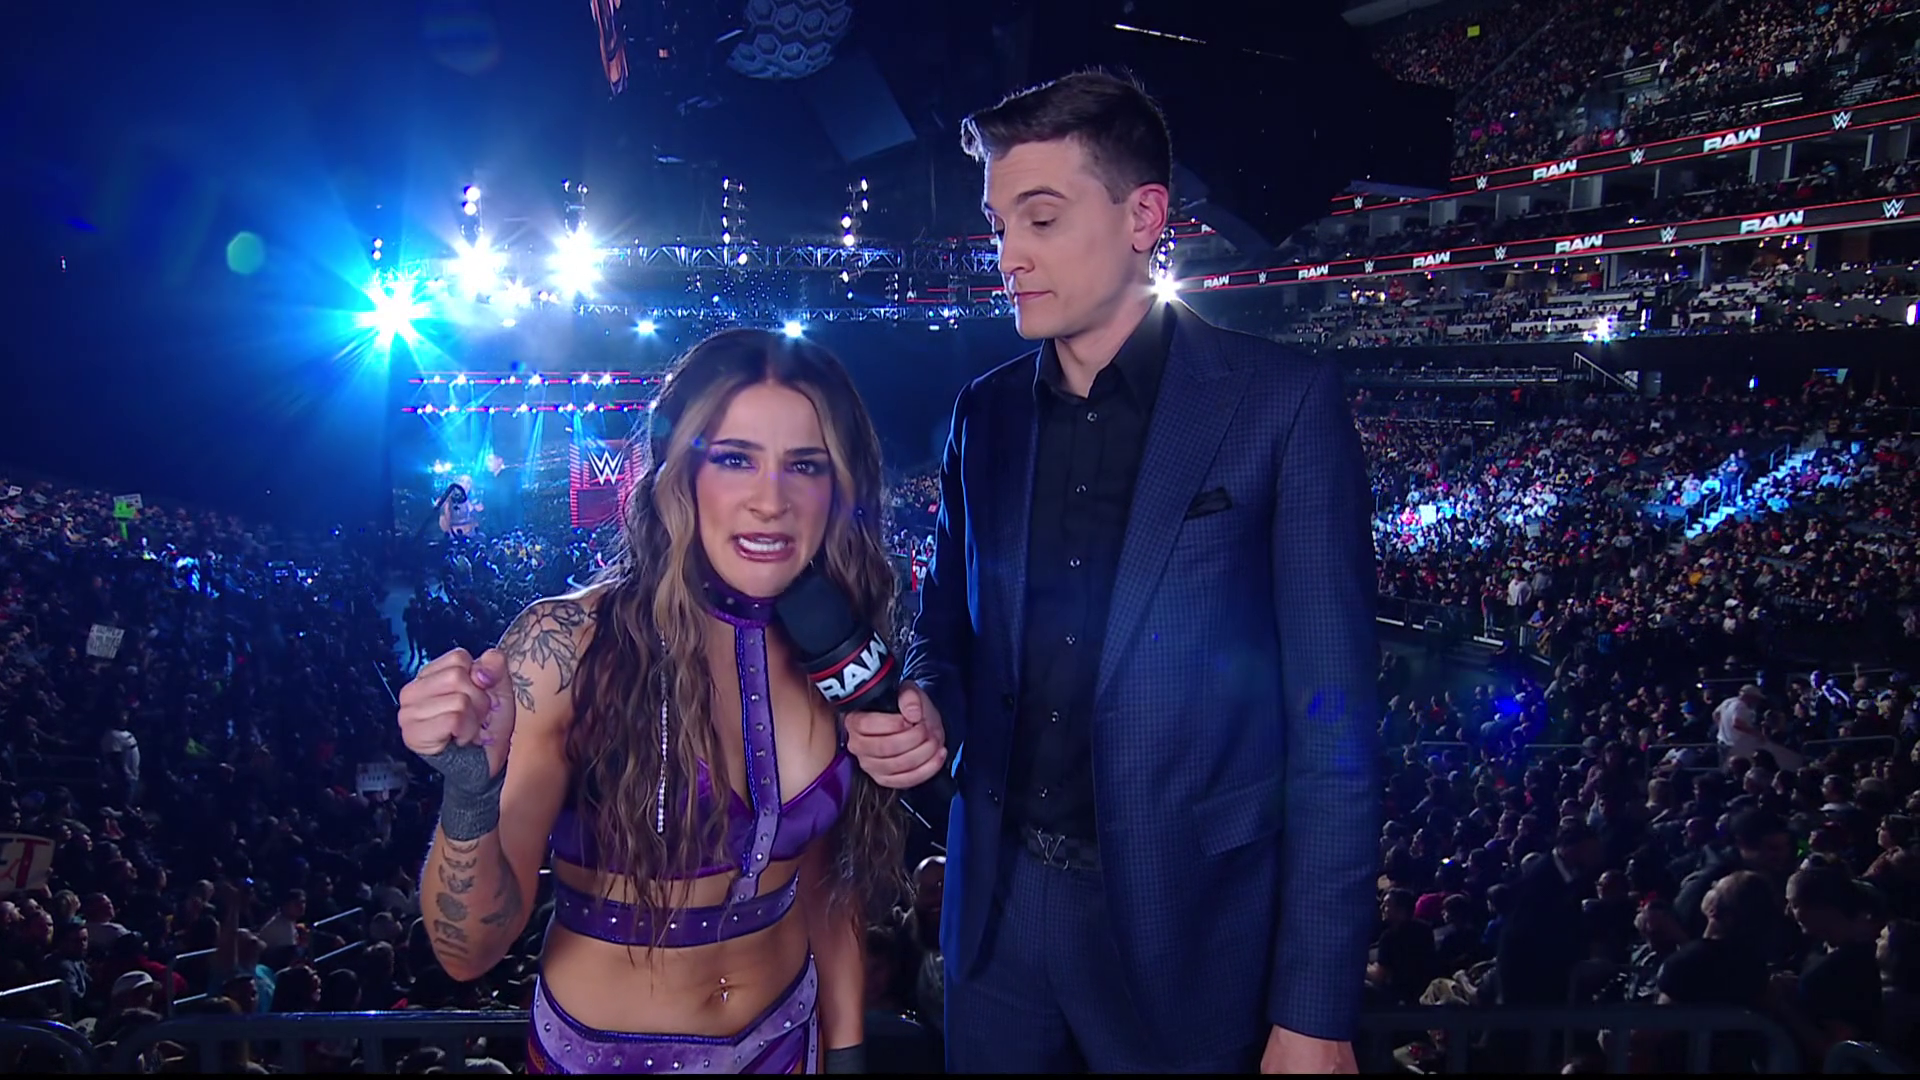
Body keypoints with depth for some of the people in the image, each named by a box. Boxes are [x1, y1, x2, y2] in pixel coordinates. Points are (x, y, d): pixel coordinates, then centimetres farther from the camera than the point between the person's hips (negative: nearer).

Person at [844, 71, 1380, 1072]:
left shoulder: (1283, 402, -10)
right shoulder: (984, 413, 5)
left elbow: (1330, 725, -12)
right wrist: (926, 708, -8)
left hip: (1185, 931, -4)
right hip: (998, 909, 4)